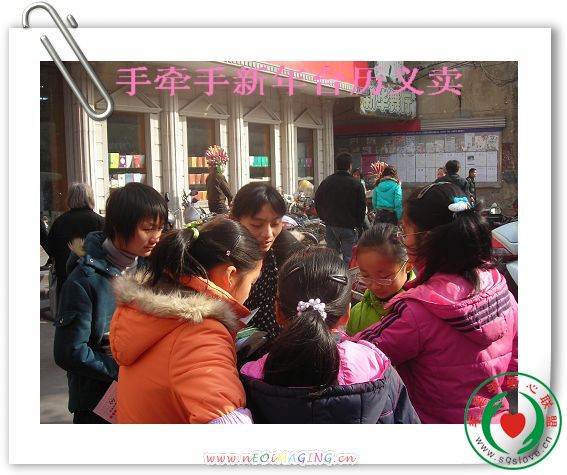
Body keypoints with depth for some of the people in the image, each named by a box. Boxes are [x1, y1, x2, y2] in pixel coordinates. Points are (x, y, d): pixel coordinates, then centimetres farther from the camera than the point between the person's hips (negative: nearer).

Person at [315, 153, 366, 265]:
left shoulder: (326, 182, 3)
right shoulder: (356, 184, -8)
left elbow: (317, 201, 8)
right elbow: (362, 206, -6)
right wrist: (358, 224, 6)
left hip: (330, 225, 4)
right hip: (348, 226, -4)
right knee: (348, 257, -1)